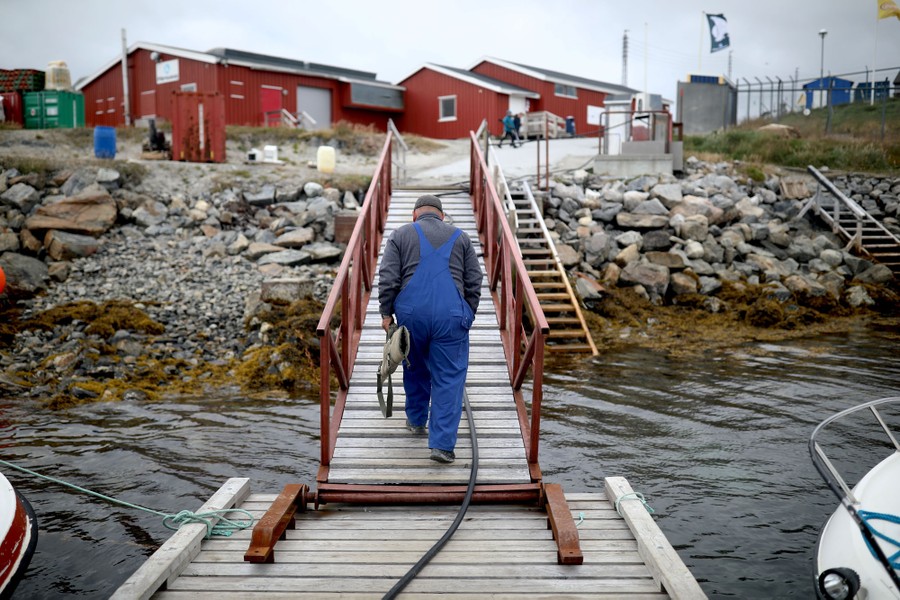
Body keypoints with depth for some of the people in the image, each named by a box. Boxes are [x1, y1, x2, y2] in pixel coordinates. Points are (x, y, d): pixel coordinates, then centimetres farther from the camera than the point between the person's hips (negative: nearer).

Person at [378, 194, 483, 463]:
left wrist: (386, 312, 5)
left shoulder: (401, 235, 10)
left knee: (414, 368, 23)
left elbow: (387, 278, 1)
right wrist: (468, 315, 17)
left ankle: (417, 420, 38)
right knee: (449, 378, 1)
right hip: (451, 315, -1)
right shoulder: (460, 237, 14)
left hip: (410, 312, 1)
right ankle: (442, 444, -4)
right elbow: (474, 281, 11)